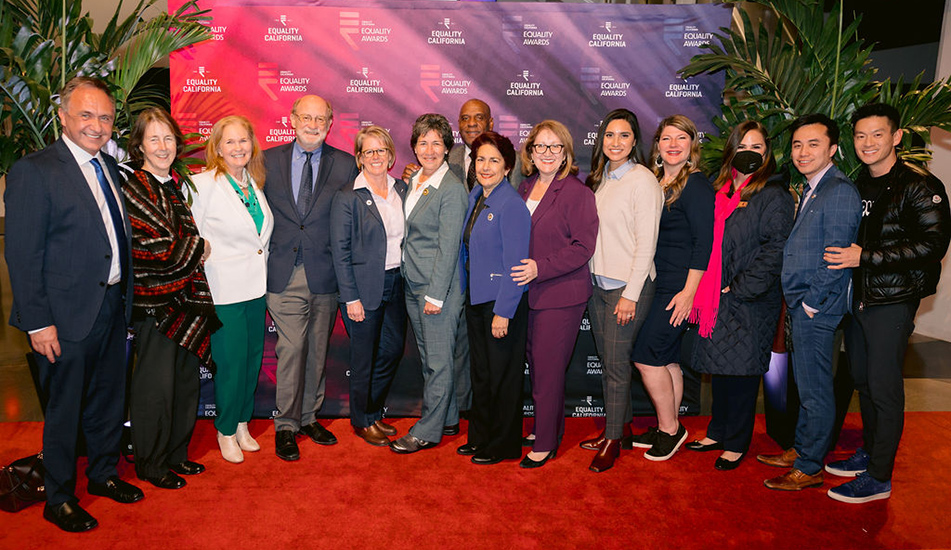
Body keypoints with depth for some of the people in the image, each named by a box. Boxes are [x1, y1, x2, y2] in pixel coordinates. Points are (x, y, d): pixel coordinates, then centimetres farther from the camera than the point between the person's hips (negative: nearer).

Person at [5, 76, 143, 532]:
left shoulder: (109, 167, 9)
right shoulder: (33, 172, -12)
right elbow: (22, 255, -14)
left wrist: (124, 296, 9)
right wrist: (38, 323, -16)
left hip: (114, 308, 7)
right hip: (68, 316, -6)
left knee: (109, 400, 19)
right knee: (64, 409, 9)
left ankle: (104, 474, 40)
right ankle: (59, 499, 28)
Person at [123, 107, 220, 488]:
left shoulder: (174, 185, 14)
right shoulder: (135, 188, -11)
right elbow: (162, 247, -16)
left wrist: (192, 248, 1)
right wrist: (200, 247, -1)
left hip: (186, 297, 8)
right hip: (155, 300, -8)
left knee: (186, 381, 13)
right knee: (156, 385, 1)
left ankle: (176, 453, 29)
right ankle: (151, 464, 18)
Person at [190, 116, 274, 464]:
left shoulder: (255, 182, 9)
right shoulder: (202, 184, -11)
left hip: (256, 287, 6)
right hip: (224, 290, -6)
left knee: (253, 358, 13)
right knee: (230, 363, 0)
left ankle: (243, 424, 30)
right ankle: (226, 432, 21)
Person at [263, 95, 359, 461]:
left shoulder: (345, 165, 3)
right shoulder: (269, 161, 6)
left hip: (326, 275, 1)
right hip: (284, 276, -1)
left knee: (317, 351, 11)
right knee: (291, 349, -4)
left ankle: (309, 417, 27)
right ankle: (286, 425, 12)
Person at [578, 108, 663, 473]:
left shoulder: (642, 180, -10)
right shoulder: (600, 179, 11)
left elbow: (646, 243, -13)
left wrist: (631, 294, -16)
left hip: (628, 286, -7)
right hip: (597, 283, 7)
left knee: (617, 363, -1)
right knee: (607, 360, 13)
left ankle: (614, 440, 12)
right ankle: (621, 424, 28)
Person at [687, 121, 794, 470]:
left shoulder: (774, 196, -8)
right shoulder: (721, 191, 12)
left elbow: (775, 251, -14)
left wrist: (740, 289, -15)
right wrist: (708, 290, 7)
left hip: (752, 301, -6)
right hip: (719, 298, 6)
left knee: (741, 369, 2)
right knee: (719, 366, 14)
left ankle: (736, 444, 17)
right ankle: (718, 432, 29)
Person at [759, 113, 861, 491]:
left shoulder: (839, 191, -15)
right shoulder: (811, 190, 16)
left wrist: (811, 302, -15)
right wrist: (799, 302, 13)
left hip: (816, 307, -9)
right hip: (802, 304, 10)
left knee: (815, 389, 1)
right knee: (806, 385, 19)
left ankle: (809, 469, 12)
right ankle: (800, 450, 32)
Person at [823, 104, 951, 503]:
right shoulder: (858, 186, 12)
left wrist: (865, 257, -19)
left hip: (893, 302, -7)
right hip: (858, 297, 7)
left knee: (884, 387, -1)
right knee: (862, 380, 15)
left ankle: (879, 478, 10)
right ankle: (868, 453, 32)